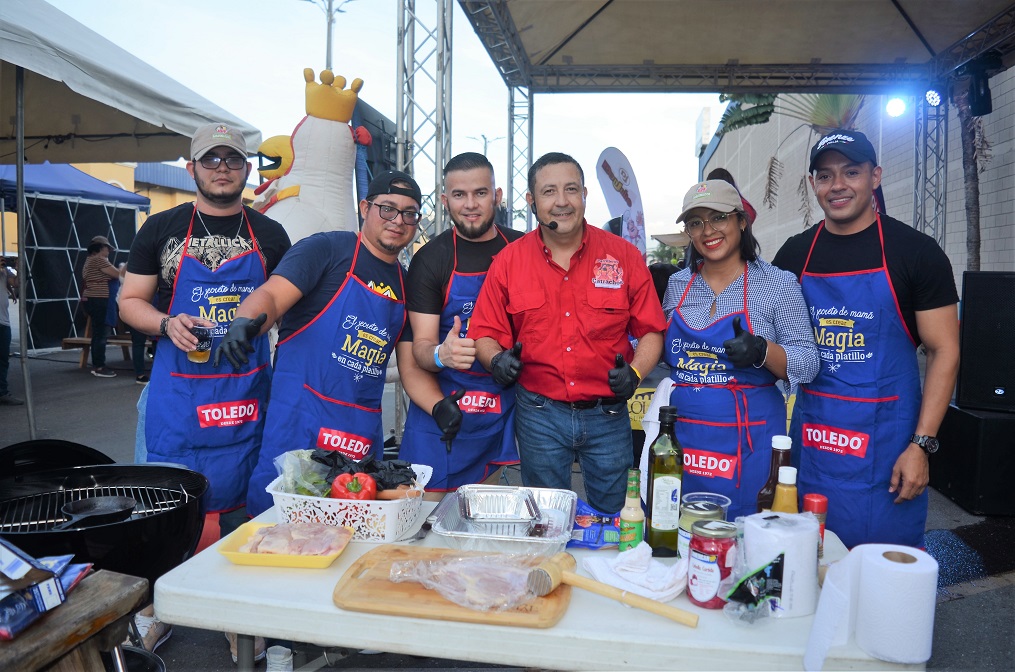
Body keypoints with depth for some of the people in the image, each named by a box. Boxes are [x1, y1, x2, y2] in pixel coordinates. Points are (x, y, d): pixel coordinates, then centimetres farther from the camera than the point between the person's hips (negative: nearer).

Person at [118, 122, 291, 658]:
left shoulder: (270, 235, 7)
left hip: (247, 391, 1)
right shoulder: (162, 229, 4)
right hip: (177, 389, 0)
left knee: (241, 499, 8)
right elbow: (129, 301, 6)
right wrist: (167, 324, -14)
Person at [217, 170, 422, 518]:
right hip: (301, 420, -5)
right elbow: (271, 297, -14)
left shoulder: (406, 284, 15)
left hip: (365, 433, 6)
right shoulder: (327, 249, -2)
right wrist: (245, 322, -35)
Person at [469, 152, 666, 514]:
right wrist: (497, 359, -18)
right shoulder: (508, 260, -1)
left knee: (612, 516, 15)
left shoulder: (624, 256, -2)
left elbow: (651, 330, 1)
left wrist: (634, 372, -15)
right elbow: (485, 333, 2)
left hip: (608, 414, 0)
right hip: (538, 413, 0)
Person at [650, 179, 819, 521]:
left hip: (746, 442, -3)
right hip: (679, 434, 4)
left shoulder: (778, 283, -4)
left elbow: (807, 363, -6)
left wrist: (762, 351, -23)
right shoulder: (677, 284, 7)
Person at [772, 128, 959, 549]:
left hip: (884, 436, -3)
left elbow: (944, 351, -5)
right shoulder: (793, 255, 6)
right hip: (811, 434, 3)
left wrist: (921, 444, -11)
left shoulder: (916, 252, -3)